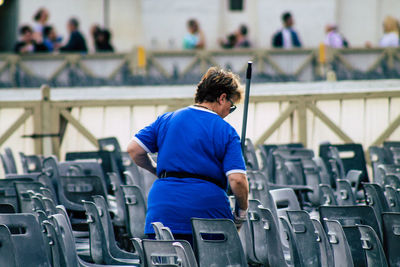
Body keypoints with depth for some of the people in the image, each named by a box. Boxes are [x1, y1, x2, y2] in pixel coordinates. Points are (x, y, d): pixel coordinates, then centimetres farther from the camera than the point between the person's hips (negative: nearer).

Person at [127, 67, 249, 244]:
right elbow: (237, 180, -9)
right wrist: (242, 212, 7)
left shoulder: (167, 120, 11)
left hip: (162, 212, 3)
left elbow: (134, 149, 6)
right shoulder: (226, 132, 1)